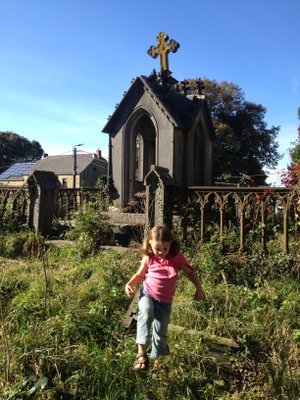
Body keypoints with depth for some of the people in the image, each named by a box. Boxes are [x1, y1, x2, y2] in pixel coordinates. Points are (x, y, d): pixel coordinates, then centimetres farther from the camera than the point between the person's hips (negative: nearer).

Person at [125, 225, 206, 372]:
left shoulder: (177, 257, -12)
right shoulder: (148, 258, -10)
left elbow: (190, 272, 0)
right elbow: (140, 274, 6)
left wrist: (199, 288, -10)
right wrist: (129, 284, -12)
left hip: (164, 301, 1)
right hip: (147, 294, -1)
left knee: (160, 333, 6)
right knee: (146, 313, -35)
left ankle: (157, 358, 34)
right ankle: (141, 352, -29)